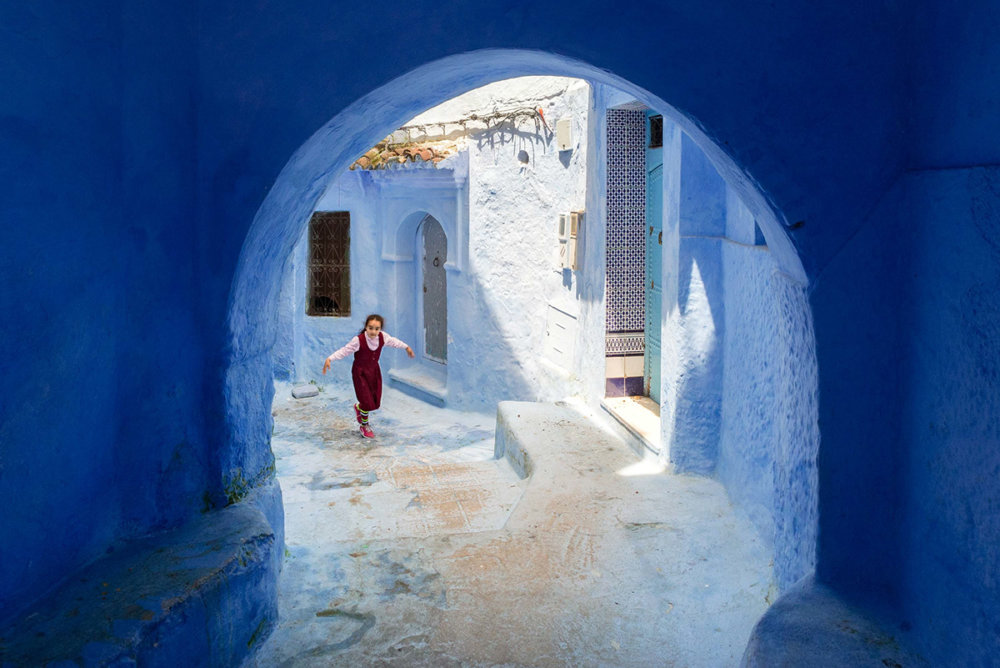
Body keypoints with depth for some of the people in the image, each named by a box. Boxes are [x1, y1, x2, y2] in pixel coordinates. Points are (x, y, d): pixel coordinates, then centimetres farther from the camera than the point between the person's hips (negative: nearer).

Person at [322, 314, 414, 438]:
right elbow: (344, 351, -23)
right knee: (367, 402, -7)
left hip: (374, 371, 5)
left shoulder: (383, 337, -12)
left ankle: (359, 408, 43)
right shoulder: (358, 340, -27)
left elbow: (393, 341, 8)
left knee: (376, 403, 8)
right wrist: (329, 359, -34)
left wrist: (406, 347, 23)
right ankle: (364, 426, 21)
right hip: (360, 373, -5)